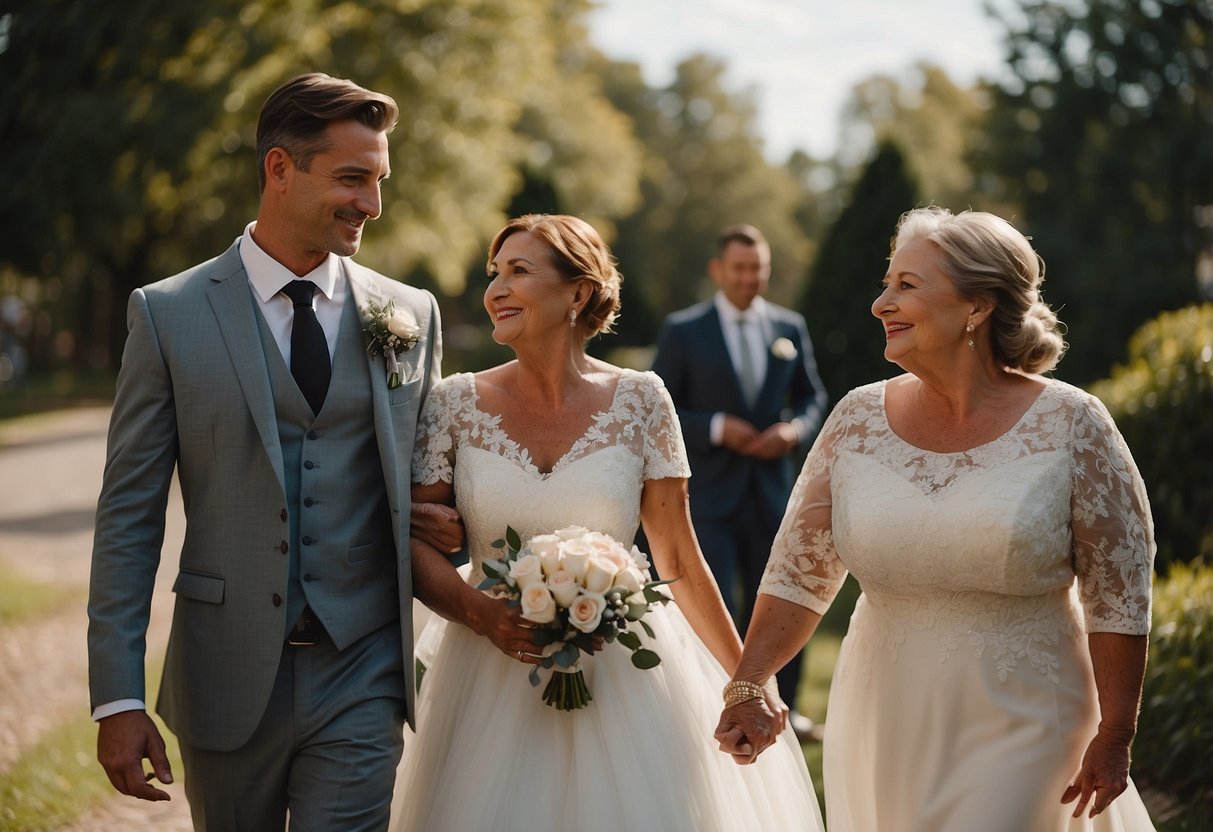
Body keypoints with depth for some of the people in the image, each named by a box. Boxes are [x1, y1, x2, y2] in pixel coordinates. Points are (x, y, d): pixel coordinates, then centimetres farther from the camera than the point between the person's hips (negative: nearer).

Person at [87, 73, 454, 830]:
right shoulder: (168, 314, -2)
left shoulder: (411, 314, 5)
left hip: (360, 681, 1)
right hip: (226, 678, -1)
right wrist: (117, 698, -8)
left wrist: (446, 525, -5)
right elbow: (129, 514, -3)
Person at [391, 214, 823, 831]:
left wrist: (748, 680, 3)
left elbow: (678, 560, 2)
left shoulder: (639, 401, -3)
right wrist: (480, 614, -17)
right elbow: (412, 542, 1)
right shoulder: (457, 404, -2)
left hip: (621, 675, 0)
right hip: (493, 681, 1)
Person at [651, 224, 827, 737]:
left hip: (771, 491, 4)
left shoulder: (790, 328, 7)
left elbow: (812, 397, 15)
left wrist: (795, 430, -7)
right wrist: (716, 428, -18)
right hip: (707, 495, -4)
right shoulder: (683, 331, -4)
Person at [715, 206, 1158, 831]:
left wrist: (1114, 738, -7)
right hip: (885, 728, 4)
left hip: (1020, 730, -3)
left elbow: (1119, 594, -7)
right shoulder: (858, 420, 0)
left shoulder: (1070, 425, -9)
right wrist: (746, 689, -3)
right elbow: (799, 574, 4)